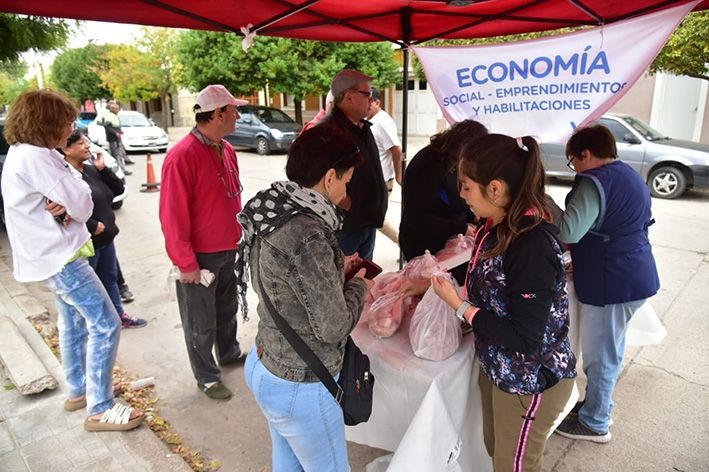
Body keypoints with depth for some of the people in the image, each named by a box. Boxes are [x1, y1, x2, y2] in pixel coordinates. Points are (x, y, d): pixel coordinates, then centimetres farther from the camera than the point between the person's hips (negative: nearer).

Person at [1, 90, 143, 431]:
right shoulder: (35, 157, -21)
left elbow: (75, 203, 8)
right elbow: (82, 204, -21)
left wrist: (64, 207, -13)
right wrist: (71, 207, 0)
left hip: (51, 255, 11)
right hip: (58, 257, -11)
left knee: (74, 323, 21)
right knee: (106, 325, -7)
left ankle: (78, 391, 36)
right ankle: (100, 410, 1)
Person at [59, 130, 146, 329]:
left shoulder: (91, 169, 9)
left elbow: (118, 190, 9)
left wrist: (102, 168, -3)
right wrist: (92, 227, -22)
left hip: (105, 238, 9)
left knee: (110, 278, 21)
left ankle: (119, 314, 36)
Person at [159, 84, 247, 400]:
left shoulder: (226, 150, 4)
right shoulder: (182, 156, -21)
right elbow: (172, 217, -20)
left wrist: (238, 235, 13)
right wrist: (186, 263, -17)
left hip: (228, 250, 8)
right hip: (199, 257, -7)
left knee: (227, 308, 25)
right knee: (201, 323, 10)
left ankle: (229, 353, 46)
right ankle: (207, 377, 28)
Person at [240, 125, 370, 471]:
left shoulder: (273, 213, -3)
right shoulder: (306, 234, -30)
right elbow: (333, 328, -23)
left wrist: (337, 269, 9)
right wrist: (358, 286, -6)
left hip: (264, 366, 8)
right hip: (299, 387, -8)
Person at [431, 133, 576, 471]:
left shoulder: (532, 245, -31)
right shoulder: (496, 227, -6)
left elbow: (525, 340, -28)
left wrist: (458, 305, -24)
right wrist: (445, 269, -3)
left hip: (530, 381, -7)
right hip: (497, 367, 8)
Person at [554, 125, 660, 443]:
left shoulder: (594, 181, -19)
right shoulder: (630, 176, 13)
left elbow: (568, 231, -30)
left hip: (611, 282, -10)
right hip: (636, 275, 10)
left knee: (599, 355, 6)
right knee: (609, 350, 23)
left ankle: (594, 423, 23)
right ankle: (599, 404, 41)